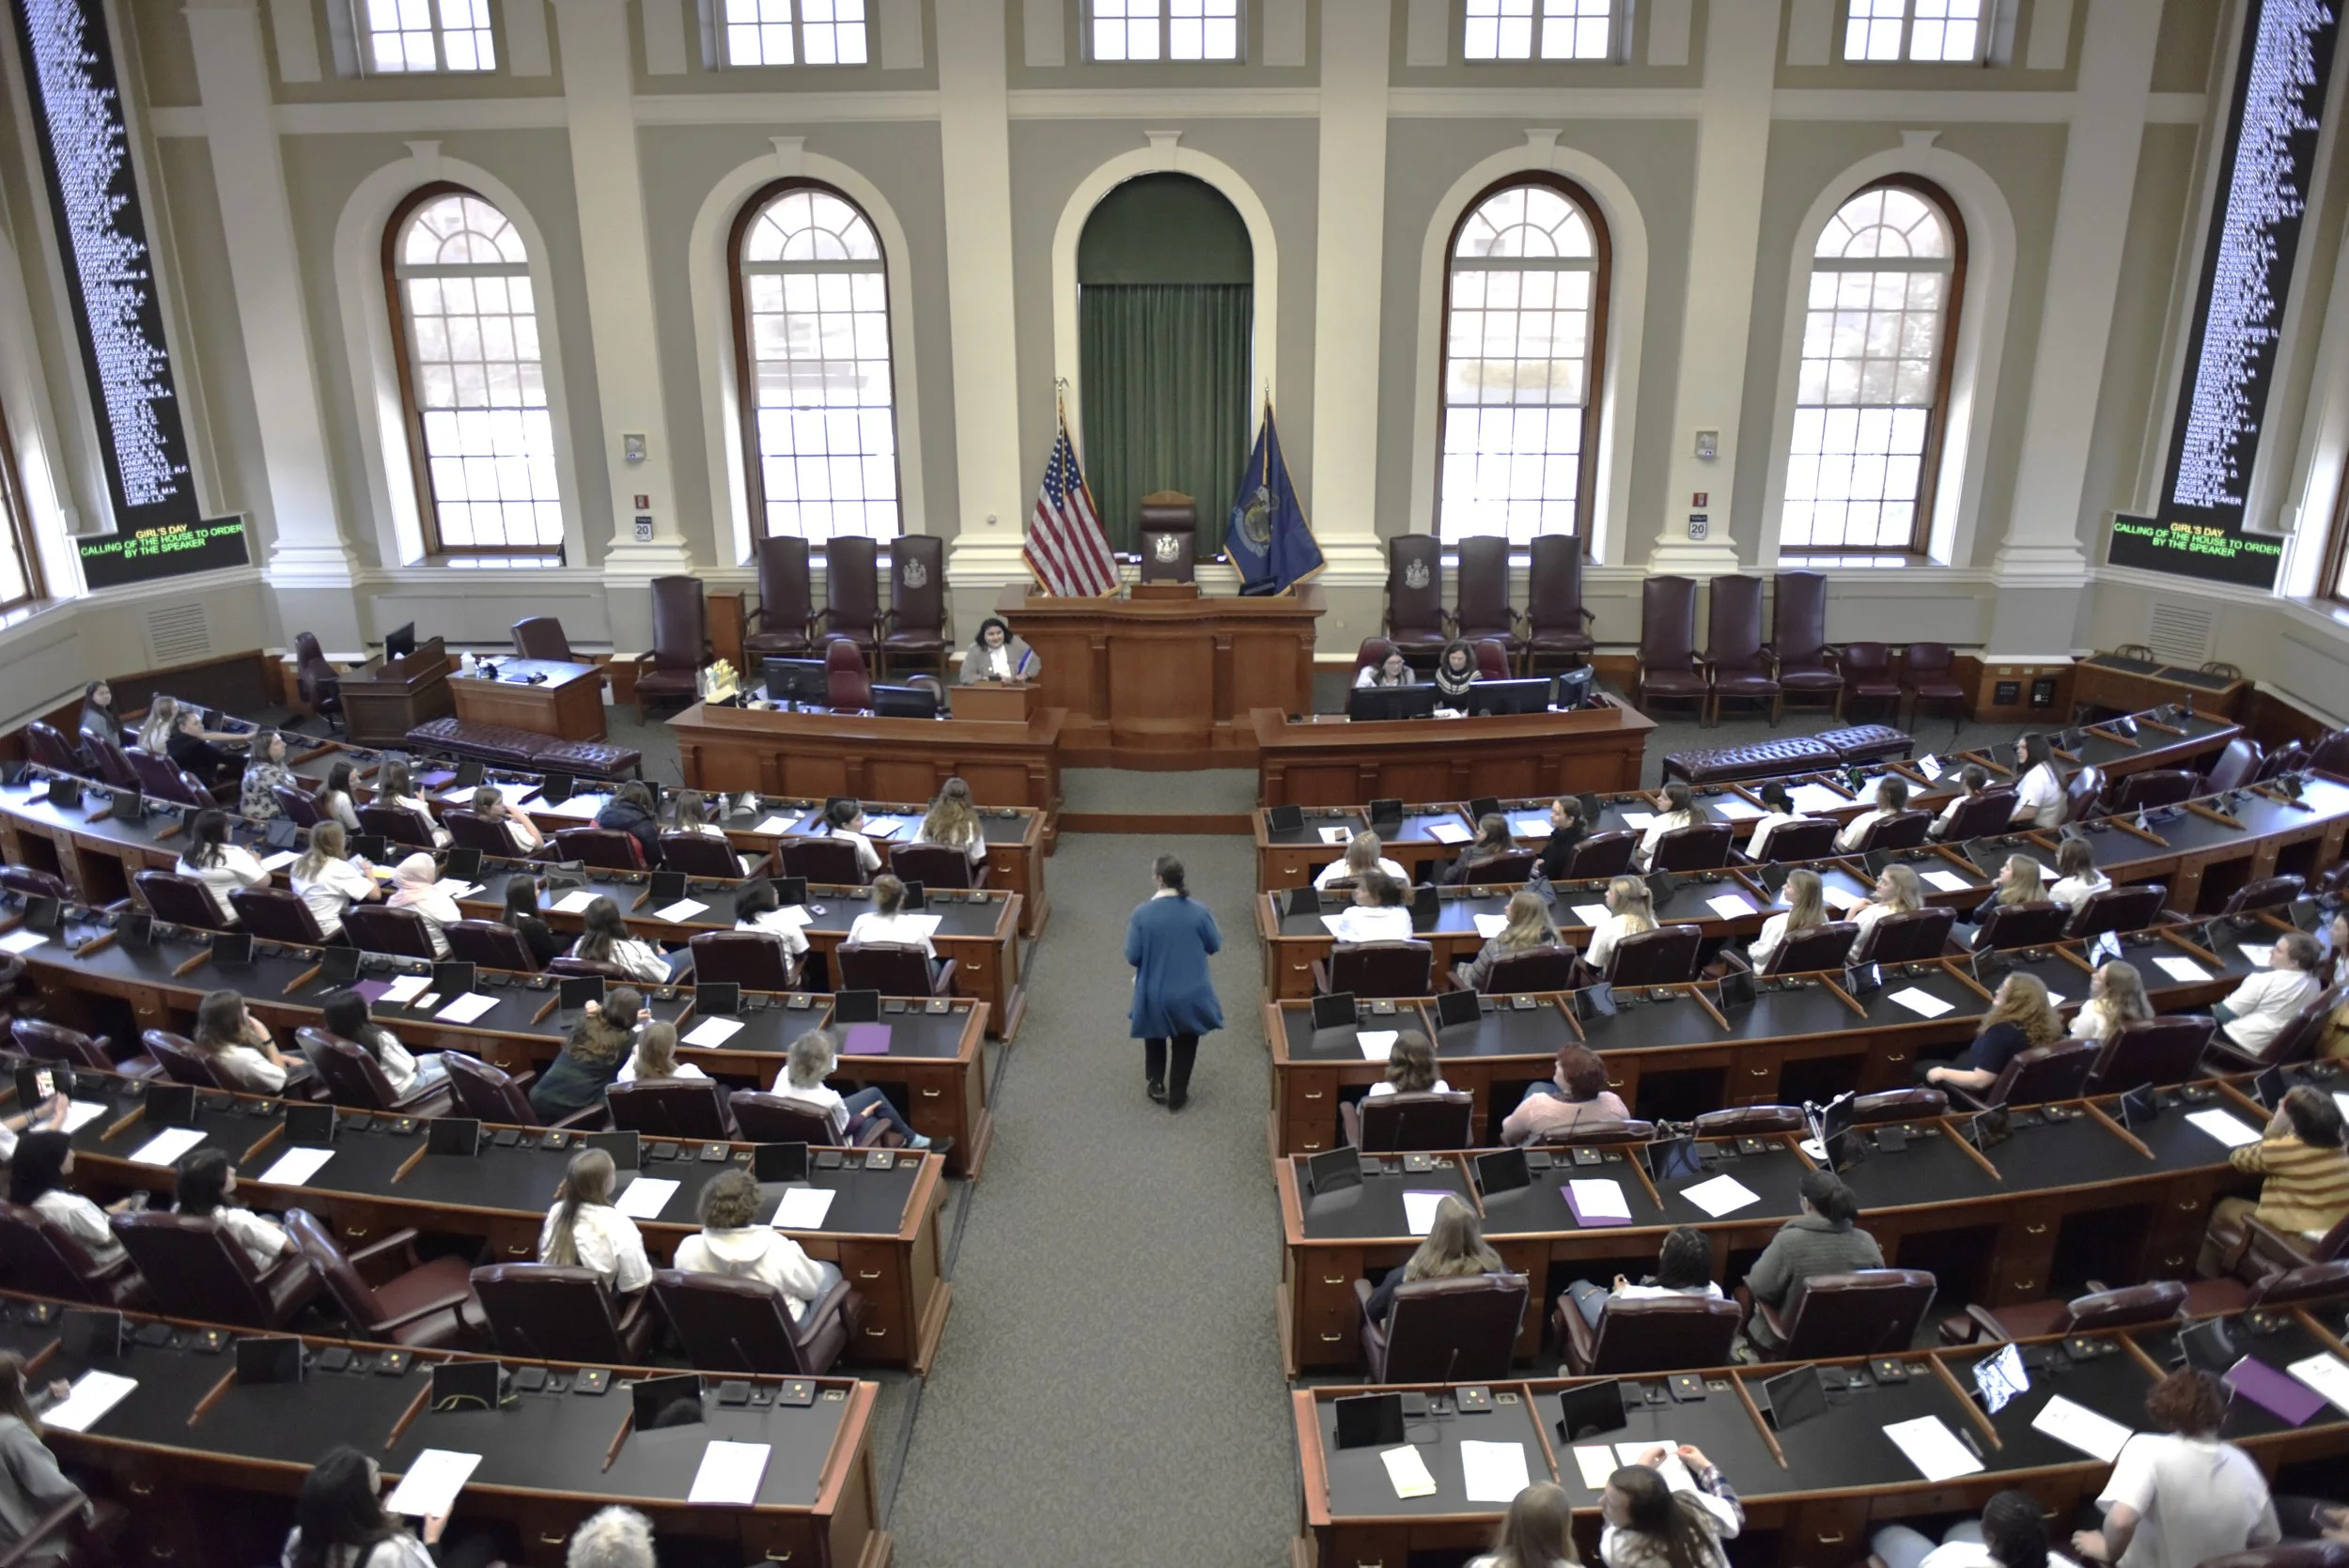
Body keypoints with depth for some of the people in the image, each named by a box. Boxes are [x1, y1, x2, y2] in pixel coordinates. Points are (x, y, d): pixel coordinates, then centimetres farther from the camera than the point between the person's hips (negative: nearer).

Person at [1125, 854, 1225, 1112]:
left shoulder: (1142, 913, -19)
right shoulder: (1198, 910, -16)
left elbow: (1132, 957, -13)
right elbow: (1215, 946, -2)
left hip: (1154, 994, 0)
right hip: (1190, 993, 0)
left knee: (1155, 1037, 29)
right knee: (1184, 1044, 22)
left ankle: (1156, 1085, 39)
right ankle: (1177, 1096, 32)